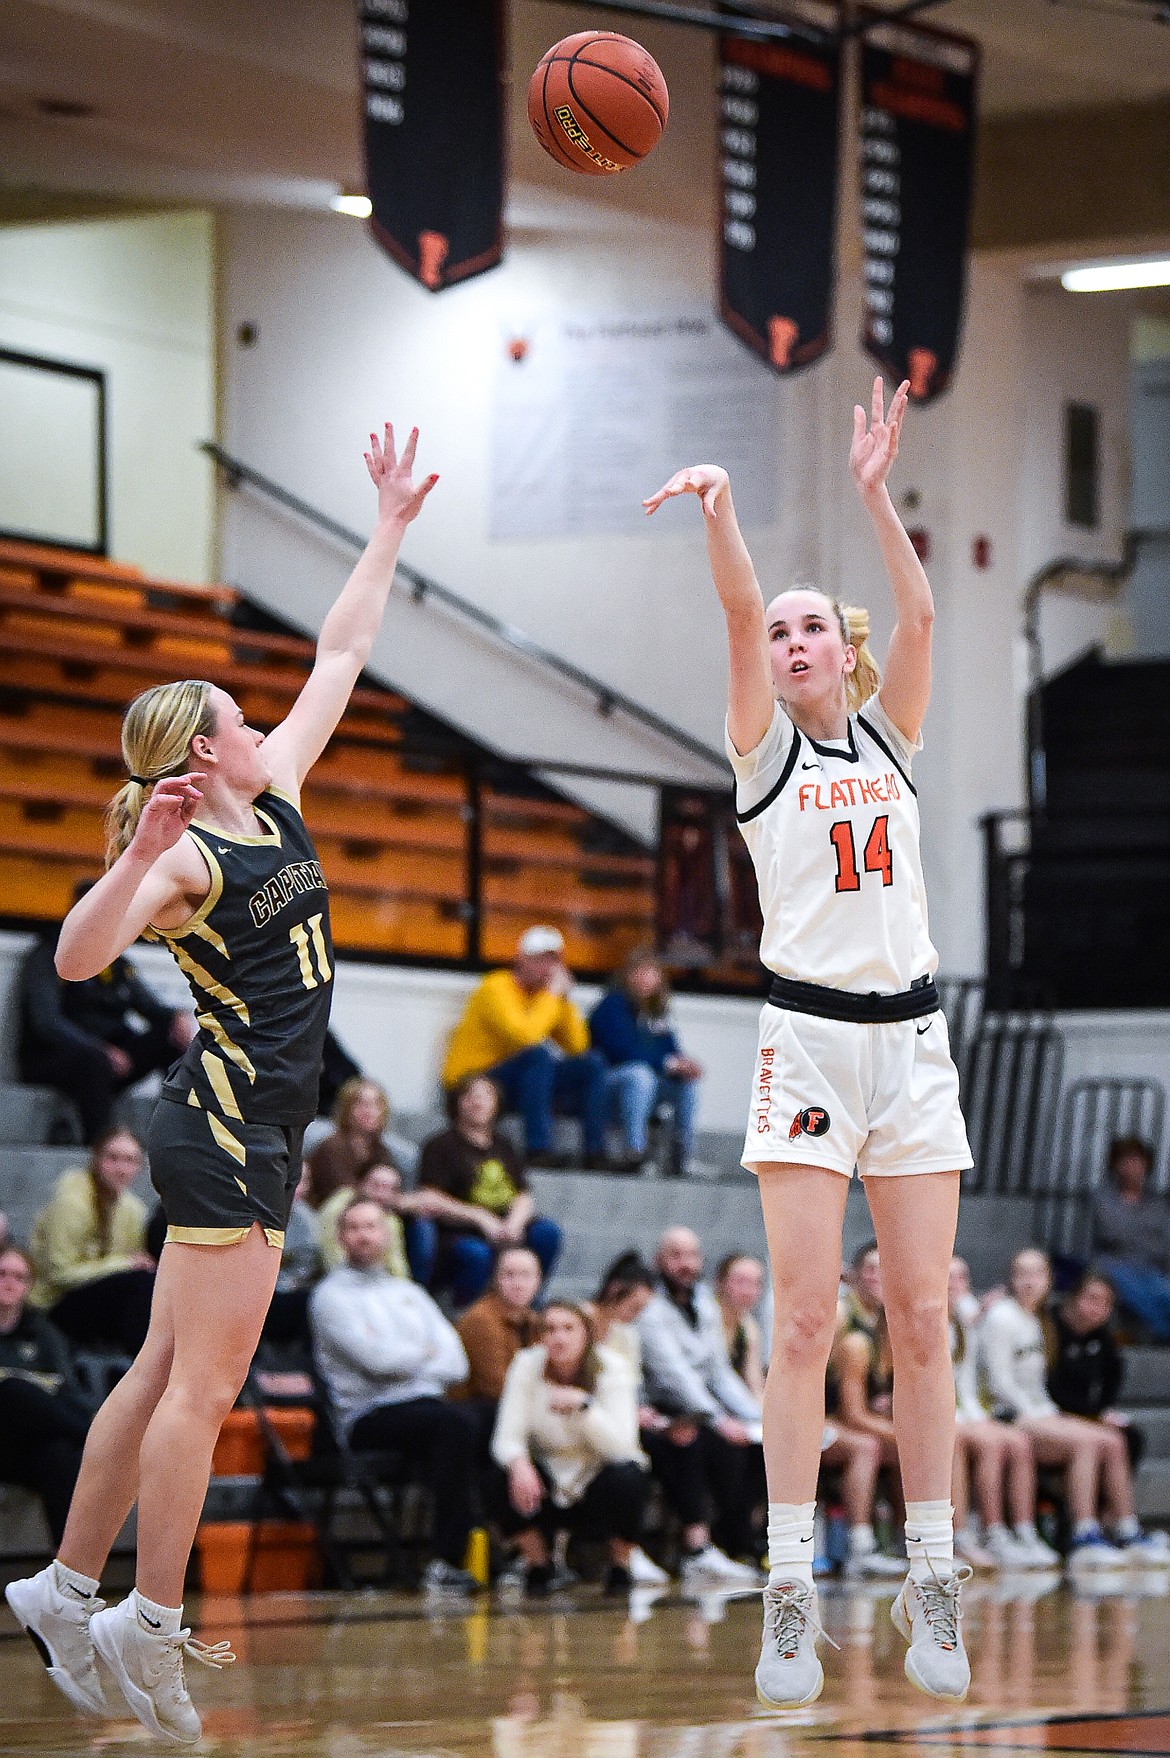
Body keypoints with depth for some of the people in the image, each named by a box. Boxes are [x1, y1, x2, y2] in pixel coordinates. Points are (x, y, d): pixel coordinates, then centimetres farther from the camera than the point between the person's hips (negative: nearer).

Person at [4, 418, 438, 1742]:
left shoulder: (276, 802, 10)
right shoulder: (186, 856, -13)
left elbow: (340, 657, 18)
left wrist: (391, 526, 20)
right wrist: (141, 852, -42)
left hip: (257, 1133, 9)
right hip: (223, 1126, -9)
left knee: (168, 1375, 10)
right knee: (203, 1385, -7)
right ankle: (149, 1624, -3)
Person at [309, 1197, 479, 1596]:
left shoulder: (410, 1294, 25)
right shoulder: (332, 1295, 5)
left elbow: (456, 1364, 12)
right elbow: (375, 1357, -11)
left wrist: (403, 1363, -4)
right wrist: (425, 1353, 6)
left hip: (425, 1401, 5)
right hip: (370, 1414, -5)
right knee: (452, 1424, -34)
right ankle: (446, 1560, -32)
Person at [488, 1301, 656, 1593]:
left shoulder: (611, 1369, -16)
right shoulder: (527, 1365, -12)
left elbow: (622, 1447, -27)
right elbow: (506, 1437, -18)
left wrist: (582, 1405, -40)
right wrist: (518, 1463, -41)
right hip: (550, 1482, 1)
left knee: (625, 1478, -34)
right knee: (501, 1481, -27)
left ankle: (623, 1562, -4)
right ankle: (538, 1565, 0)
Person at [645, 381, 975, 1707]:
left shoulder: (889, 737, 13)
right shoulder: (764, 748, 6)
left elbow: (920, 614, -2)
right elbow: (740, 614, -11)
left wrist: (874, 491, -10)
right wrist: (719, 509, -26)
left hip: (909, 1038, 3)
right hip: (807, 1037, -3)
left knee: (920, 1315, 2)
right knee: (805, 1317, -9)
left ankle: (931, 1584, 5)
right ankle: (791, 1594, -9)